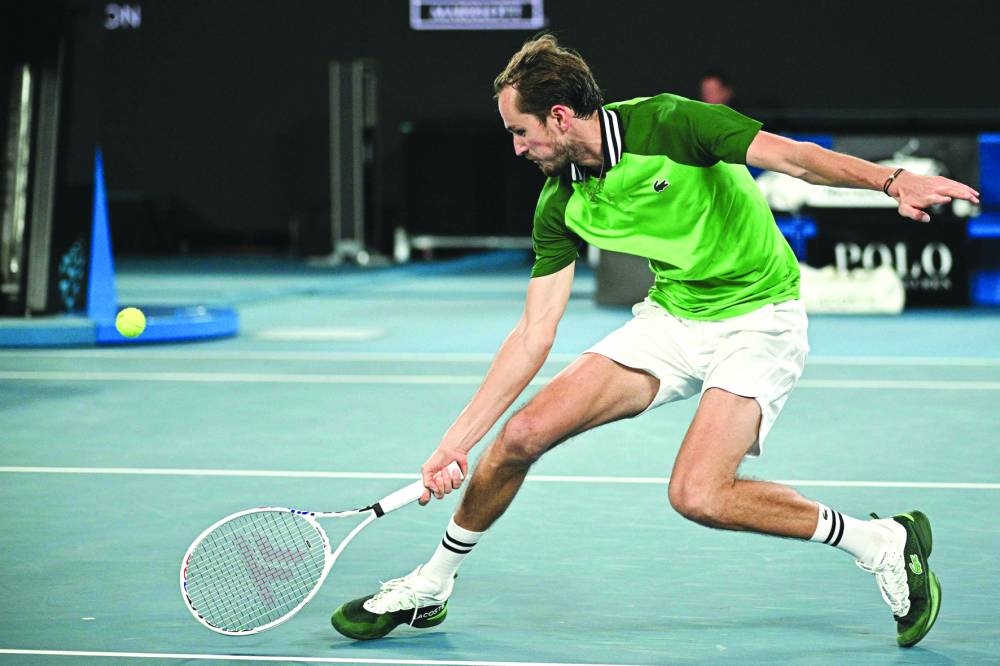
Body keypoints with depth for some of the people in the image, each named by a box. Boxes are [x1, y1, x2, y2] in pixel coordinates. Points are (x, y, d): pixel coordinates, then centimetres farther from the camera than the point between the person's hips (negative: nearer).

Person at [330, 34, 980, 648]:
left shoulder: (666, 124, -20)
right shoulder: (561, 205, -2)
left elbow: (795, 156, -19)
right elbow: (533, 335, 1)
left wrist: (893, 179, -36)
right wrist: (457, 441, -3)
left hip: (758, 319, -6)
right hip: (671, 316, 6)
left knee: (697, 495, -25)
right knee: (524, 433, -5)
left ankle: (882, 542, -7)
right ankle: (430, 588, 16)